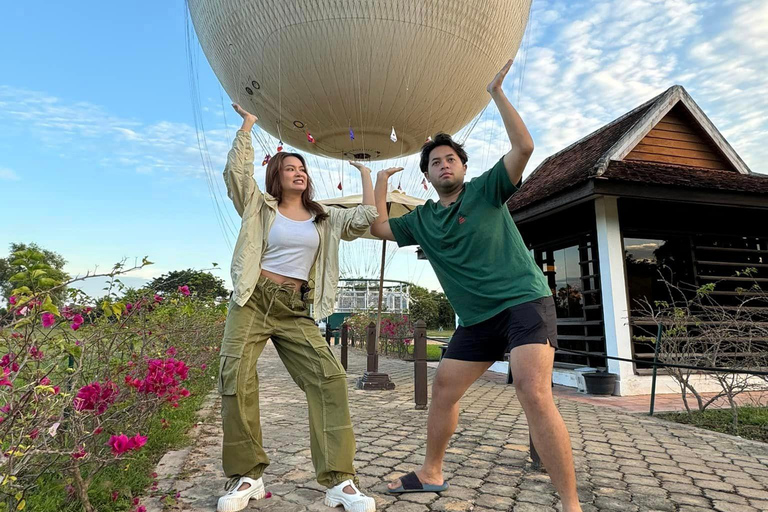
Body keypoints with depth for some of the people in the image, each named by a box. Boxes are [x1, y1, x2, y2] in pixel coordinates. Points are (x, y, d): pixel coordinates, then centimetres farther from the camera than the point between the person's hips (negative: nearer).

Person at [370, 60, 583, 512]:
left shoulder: (486, 190, 0)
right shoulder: (422, 219, 11)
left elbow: (524, 147, -12)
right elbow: (377, 227, 14)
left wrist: (497, 92, -11)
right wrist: (381, 181, 19)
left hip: (524, 302, -5)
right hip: (477, 320, 6)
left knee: (535, 397, -21)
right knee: (443, 392, 11)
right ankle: (432, 474, 31)